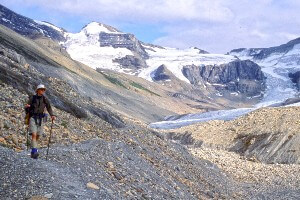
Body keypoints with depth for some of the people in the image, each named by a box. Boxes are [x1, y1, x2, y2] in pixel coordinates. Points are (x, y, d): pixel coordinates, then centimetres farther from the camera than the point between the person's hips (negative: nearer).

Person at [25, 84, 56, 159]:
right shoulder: (32, 98, -5)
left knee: (38, 136, 8)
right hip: (32, 118, -4)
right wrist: (26, 107, -27)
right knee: (34, 135, -18)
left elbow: (49, 108, 5)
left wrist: (52, 115, -12)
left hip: (40, 119, 4)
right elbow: (27, 109, -3)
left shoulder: (45, 99, 4)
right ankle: (34, 152, -25)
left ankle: (33, 153, 21)